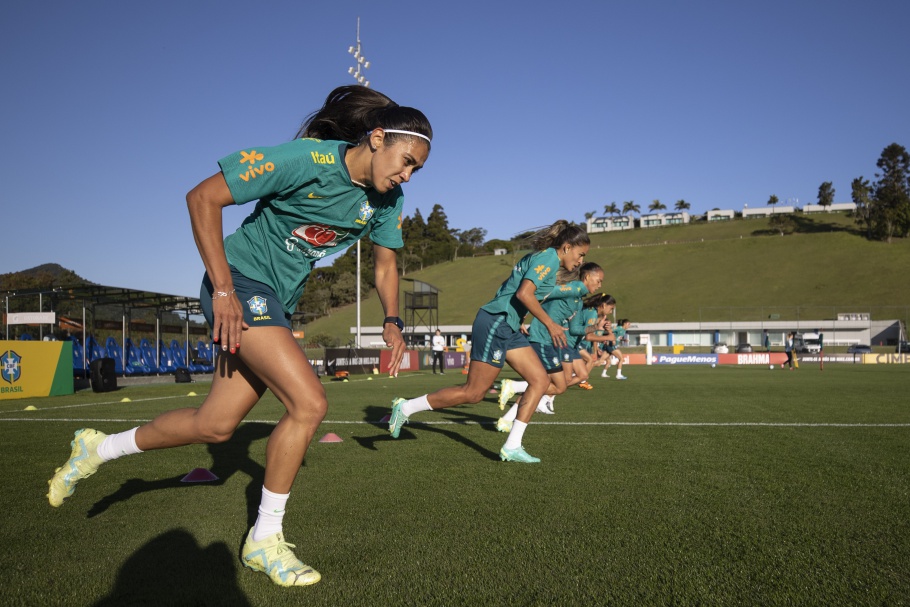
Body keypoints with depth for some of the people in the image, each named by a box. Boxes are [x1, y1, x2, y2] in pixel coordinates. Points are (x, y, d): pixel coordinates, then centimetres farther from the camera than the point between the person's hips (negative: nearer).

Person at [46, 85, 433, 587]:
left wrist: (391, 320, -3)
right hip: (241, 283, -8)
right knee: (309, 403, -20)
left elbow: (385, 264, 14)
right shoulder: (307, 159, -22)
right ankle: (264, 539, 0)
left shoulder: (386, 198, 0)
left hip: (279, 302, 8)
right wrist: (223, 288, -22)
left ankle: (98, 448, 34)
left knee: (216, 424, 10)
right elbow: (202, 197, -19)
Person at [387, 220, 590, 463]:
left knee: (540, 379, 4)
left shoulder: (541, 257, 20)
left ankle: (512, 447, 5)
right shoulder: (549, 258, -10)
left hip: (509, 327, 11)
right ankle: (406, 408, 7)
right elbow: (524, 293, -23)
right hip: (496, 322, -11)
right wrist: (550, 324, -17)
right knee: (473, 393, -5)